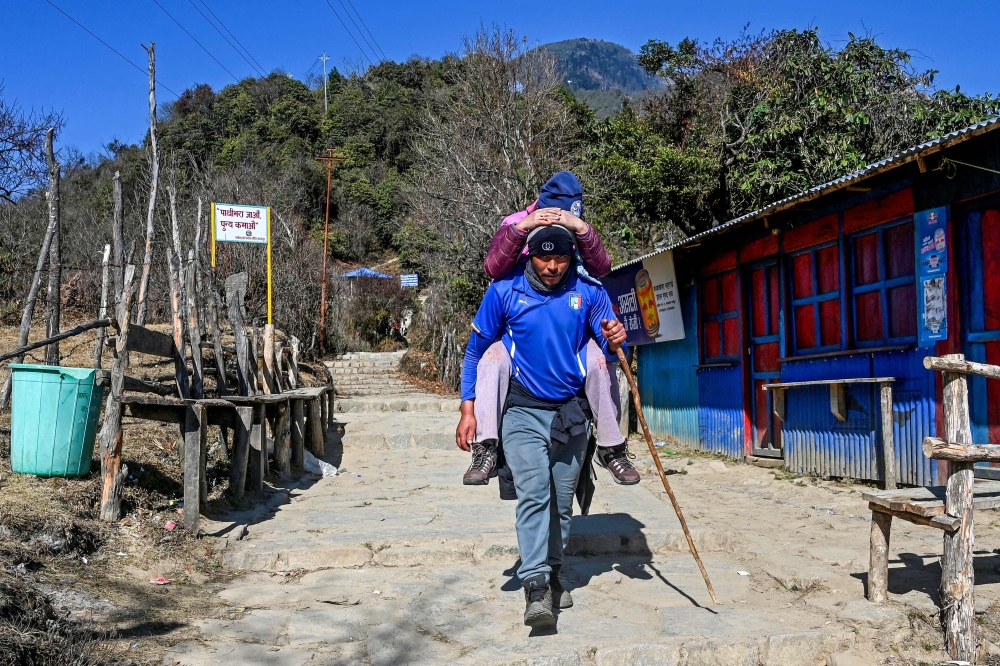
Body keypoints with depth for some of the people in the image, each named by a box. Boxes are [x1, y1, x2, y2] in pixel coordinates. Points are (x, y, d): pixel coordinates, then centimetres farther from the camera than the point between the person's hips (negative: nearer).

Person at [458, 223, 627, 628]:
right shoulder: (504, 291, -7)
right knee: (533, 495, -15)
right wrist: (468, 408, -5)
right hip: (524, 412, -2)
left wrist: (615, 343, -24)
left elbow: (609, 349, 2)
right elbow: (476, 350, 0)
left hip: (571, 413, 3)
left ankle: (552, 573, 28)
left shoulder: (588, 292, -3)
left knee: (562, 501, 12)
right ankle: (536, 587, -17)